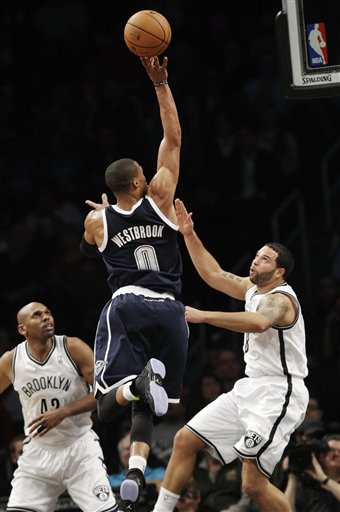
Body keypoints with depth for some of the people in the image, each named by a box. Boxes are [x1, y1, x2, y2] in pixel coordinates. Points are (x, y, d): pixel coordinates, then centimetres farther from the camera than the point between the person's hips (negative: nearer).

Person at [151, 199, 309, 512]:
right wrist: (189, 235, 15)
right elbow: (213, 274, 23)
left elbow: (258, 322, -39)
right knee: (185, 440, 9)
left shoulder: (279, 299, -16)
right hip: (251, 389, 10)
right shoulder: (253, 288, 12)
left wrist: (203, 316, -41)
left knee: (254, 482, -17)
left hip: (277, 394, -10)